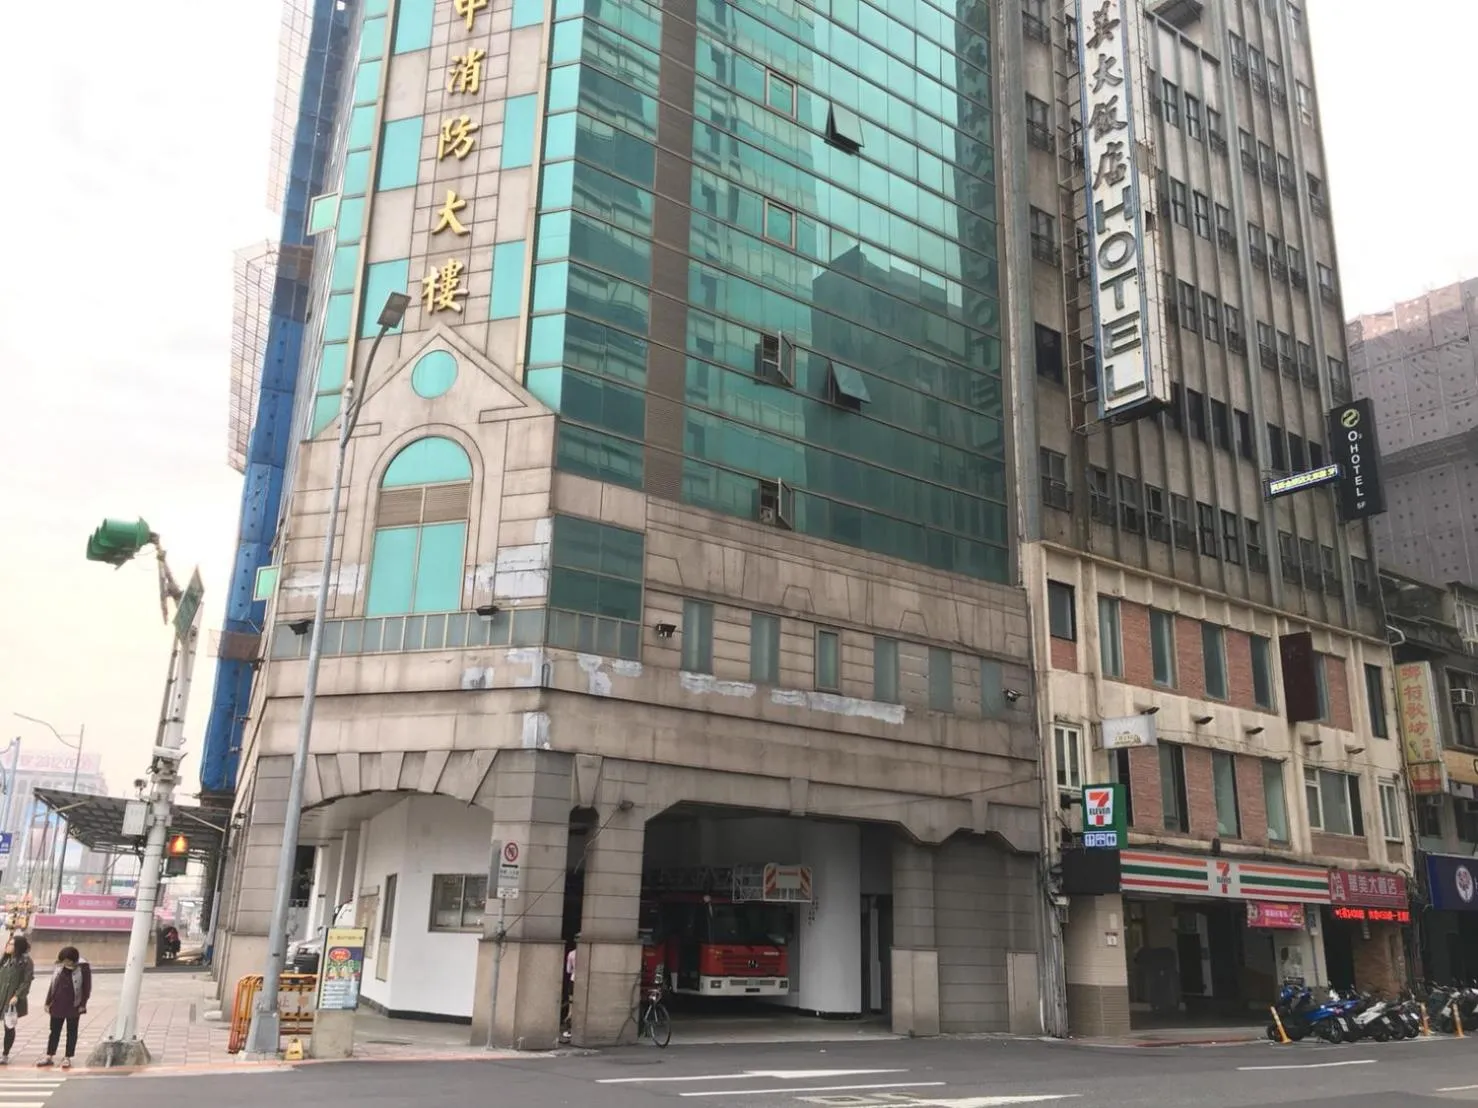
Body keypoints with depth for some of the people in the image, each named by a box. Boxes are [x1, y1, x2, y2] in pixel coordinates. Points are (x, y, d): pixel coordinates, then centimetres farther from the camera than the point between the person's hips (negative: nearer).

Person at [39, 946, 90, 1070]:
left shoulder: (83, 968, -11)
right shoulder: (60, 967, 2)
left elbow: (87, 987, -8)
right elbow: (53, 984, 9)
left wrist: (82, 1004, -10)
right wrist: (48, 1002, 8)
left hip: (73, 1006, -4)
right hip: (57, 1005, 4)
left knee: (71, 1032, 5)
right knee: (54, 1031, 12)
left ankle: (67, 1058, 13)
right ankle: (49, 1056, 23)